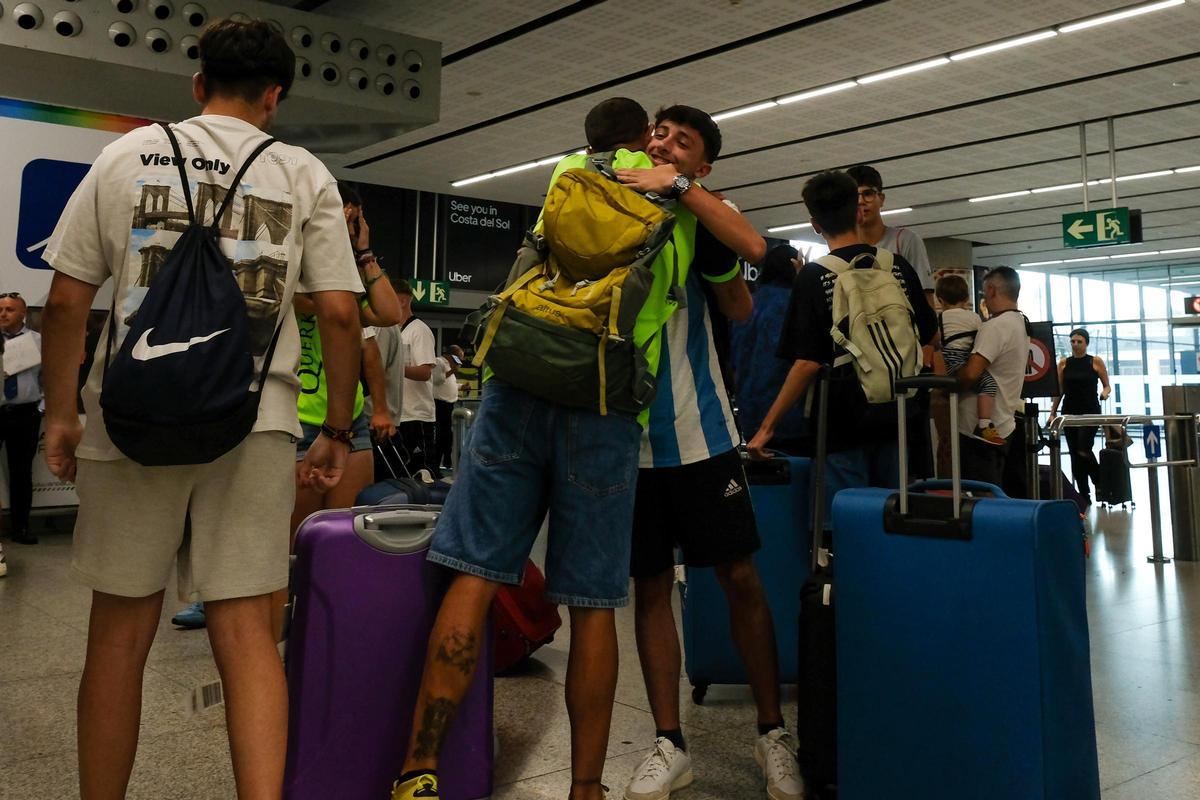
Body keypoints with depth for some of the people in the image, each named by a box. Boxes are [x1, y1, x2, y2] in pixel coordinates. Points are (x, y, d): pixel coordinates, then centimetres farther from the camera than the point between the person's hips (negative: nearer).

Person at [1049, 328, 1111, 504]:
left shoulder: (1096, 361, -1)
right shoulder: (1064, 363, 6)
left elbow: (1107, 385, 3)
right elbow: (1059, 390, 9)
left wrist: (1105, 392, -20)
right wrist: (1053, 411, 3)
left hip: (1091, 411, -3)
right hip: (1070, 412, 3)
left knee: (1084, 450, -16)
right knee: (1075, 454, 4)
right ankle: (1084, 495, 12)